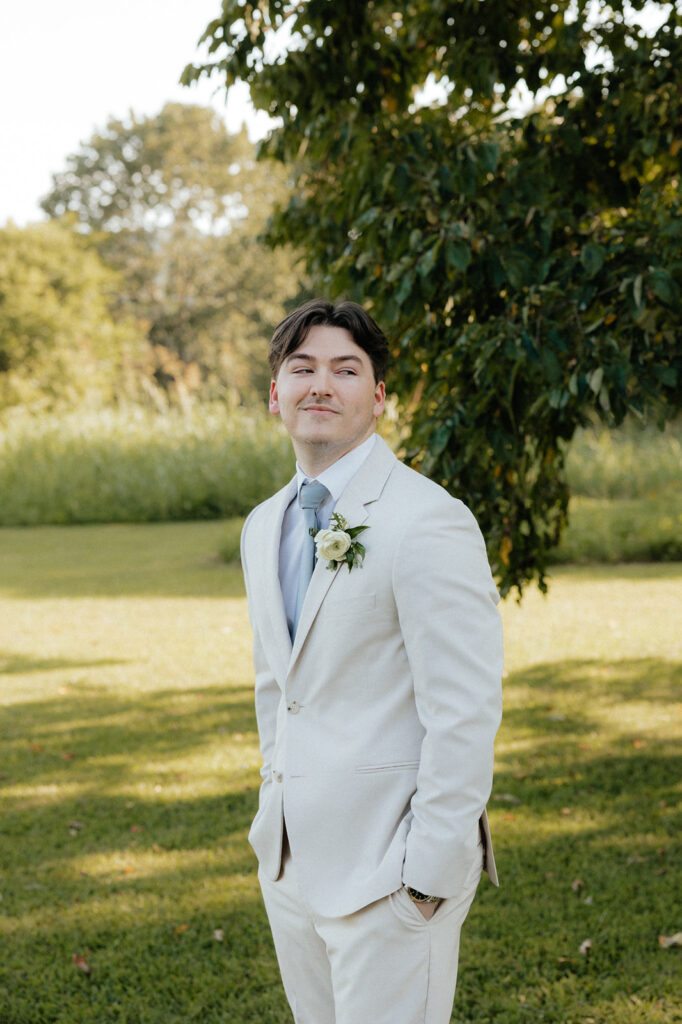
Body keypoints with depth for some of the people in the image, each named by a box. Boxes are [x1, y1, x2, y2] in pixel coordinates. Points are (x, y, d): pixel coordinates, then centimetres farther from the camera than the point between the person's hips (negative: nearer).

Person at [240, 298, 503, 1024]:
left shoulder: (428, 523, -15)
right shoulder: (263, 528, 11)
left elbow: (465, 714, -17)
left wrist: (428, 875, -17)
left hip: (388, 869, -7)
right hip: (290, 859, 8)